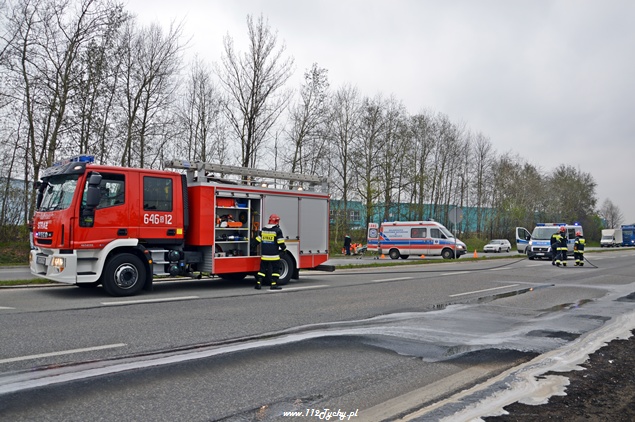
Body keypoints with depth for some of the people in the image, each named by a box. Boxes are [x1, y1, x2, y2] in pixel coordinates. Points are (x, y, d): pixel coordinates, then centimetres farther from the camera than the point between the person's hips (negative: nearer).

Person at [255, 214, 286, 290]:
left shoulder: (263, 230, 8)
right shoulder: (277, 230, -8)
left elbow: (257, 241, 11)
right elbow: (281, 243, -9)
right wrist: (284, 248, 9)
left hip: (264, 255, 5)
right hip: (274, 255, -5)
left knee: (262, 269, 12)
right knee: (275, 269, 4)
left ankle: (258, 283, 9)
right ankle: (274, 284, -1)